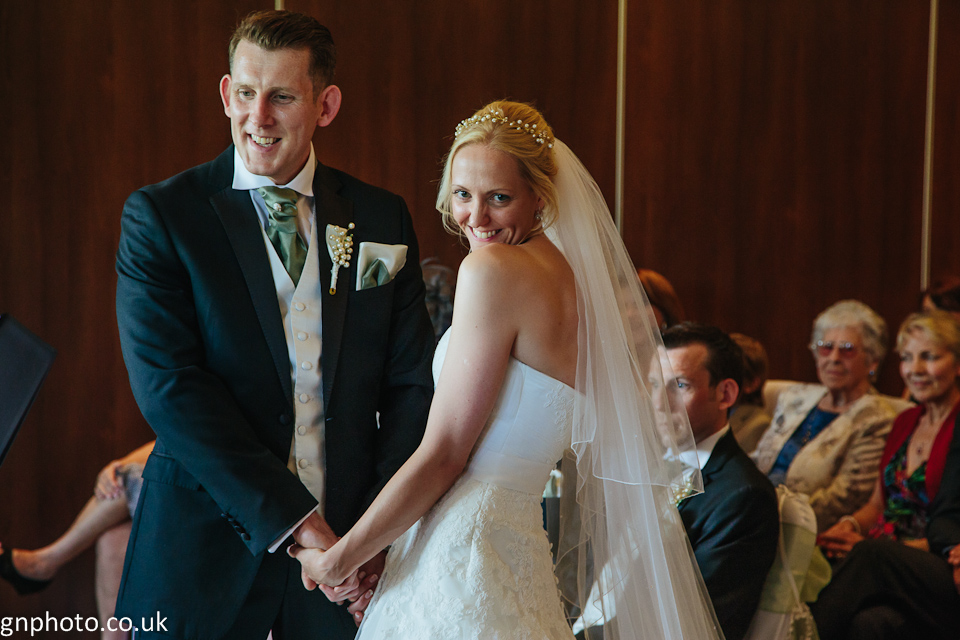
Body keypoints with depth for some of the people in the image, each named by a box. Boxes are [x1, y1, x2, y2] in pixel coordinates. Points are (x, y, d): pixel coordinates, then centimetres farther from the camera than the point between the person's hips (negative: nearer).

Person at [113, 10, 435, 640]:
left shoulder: (382, 220, 6)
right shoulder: (160, 215, -4)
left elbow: (412, 382, 6)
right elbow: (168, 385, -13)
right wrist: (286, 516, -19)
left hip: (347, 548, 3)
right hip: (206, 550, -2)